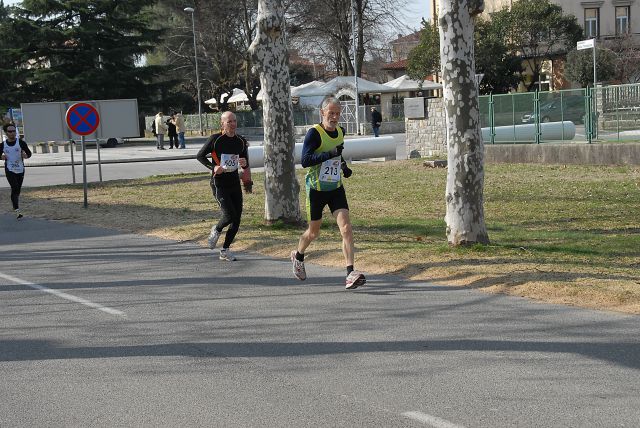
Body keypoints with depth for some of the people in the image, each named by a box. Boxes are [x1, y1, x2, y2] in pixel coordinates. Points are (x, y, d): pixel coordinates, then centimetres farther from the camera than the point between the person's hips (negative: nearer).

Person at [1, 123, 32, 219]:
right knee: (15, 188, -16)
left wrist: (26, 155, -22)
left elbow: (29, 153, 0)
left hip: (20, 170, 1)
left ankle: (15, 207, 32)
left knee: (18, 190, 11)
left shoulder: (20, 142, -2)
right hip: (9, 170, -1)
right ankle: (17, 211, -21)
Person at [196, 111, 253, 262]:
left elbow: (246, 167, 13)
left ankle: (225, 251, 15)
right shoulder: (215, 139, -9)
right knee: (230, 215, -18)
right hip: (219, 184, -5)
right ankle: (216, 230, 16)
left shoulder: (241, 141, 5)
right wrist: (213, 167, -17)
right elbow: (200, 155, -2)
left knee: (237, 219, 2)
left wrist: (244, 164, -13)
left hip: (235, 183, 5)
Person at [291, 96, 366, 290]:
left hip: (336, 188, 4)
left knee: (346, 227, -14)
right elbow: (305, 160, -26)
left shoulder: (340, 132, 5)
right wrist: (330, 154, -32)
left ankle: (351, 273, -19)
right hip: (316, 189, -4)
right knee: (314, 232, 12)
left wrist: (343, 166, 8)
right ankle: (298, 256, 44)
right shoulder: (314, 133, -16)